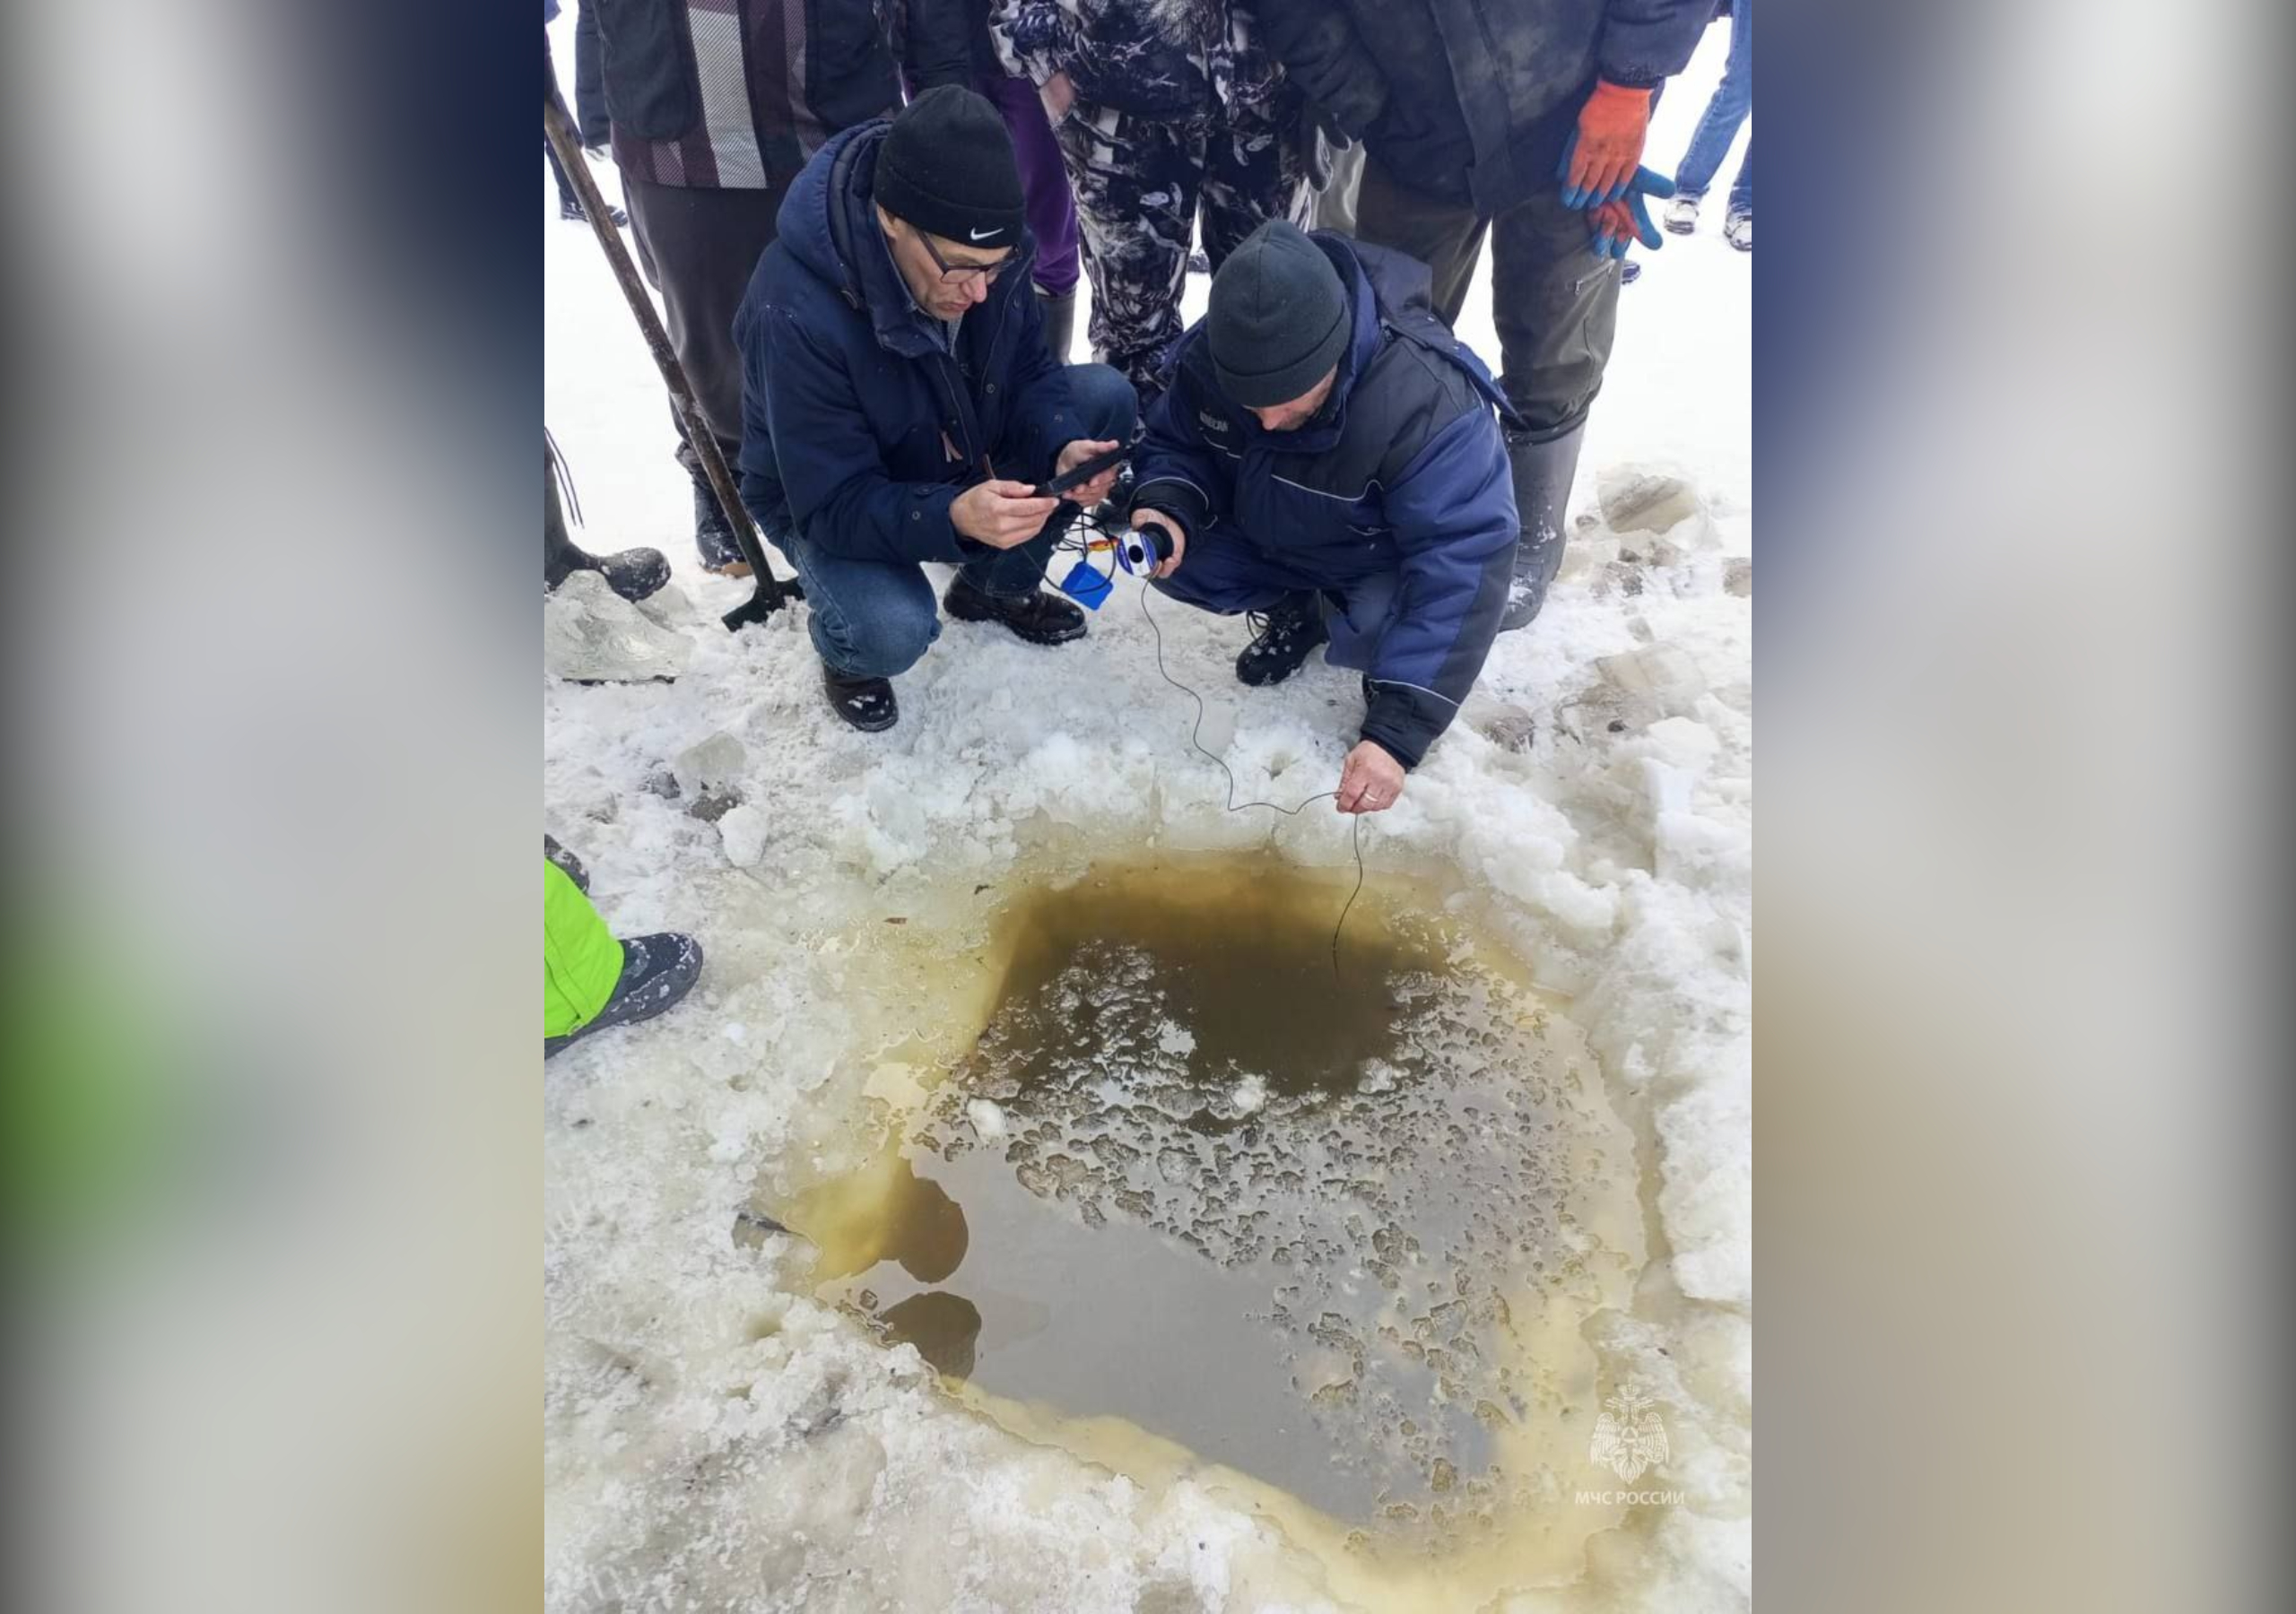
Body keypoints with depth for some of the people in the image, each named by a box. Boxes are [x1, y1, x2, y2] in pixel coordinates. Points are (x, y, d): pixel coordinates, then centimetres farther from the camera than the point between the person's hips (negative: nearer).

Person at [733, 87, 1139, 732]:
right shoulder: (796, 314, -35)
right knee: (891, 634, -36)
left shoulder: (979, 250, -19)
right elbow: (835, 503, -32)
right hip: (826, 499, -6)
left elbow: (1027, 369, -6)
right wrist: (952, 517, -50)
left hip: (954, 451, 6)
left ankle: (998, 582, 8)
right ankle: (840, 638, 6)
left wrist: (1062, 446, -29)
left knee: (1108, 398, -11)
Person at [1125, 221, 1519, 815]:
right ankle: (1297, 607, 10)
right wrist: (1165, 508, -30)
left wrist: (1398, 730, -47)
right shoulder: (1209, 354, -23)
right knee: (1175, 550, -18)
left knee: (1370, 632, -35)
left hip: (1386, 563, -5)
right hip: (1271, 536, 5)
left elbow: (1459, 569, -40)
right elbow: (1176, 443, -5)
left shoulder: (1431, 401, -38)